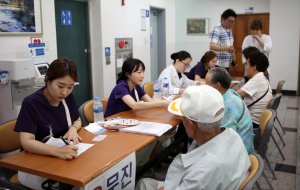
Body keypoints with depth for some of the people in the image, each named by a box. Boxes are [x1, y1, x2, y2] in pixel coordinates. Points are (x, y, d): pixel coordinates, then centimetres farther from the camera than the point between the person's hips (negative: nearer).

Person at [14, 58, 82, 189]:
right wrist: (57, 151, -44)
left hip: (63, 157, 6)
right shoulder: (31, 104, -18)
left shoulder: (68, 98, -1)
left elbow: (77, 121, 15)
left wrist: (73, 129, -9)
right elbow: (26, 142, -27)